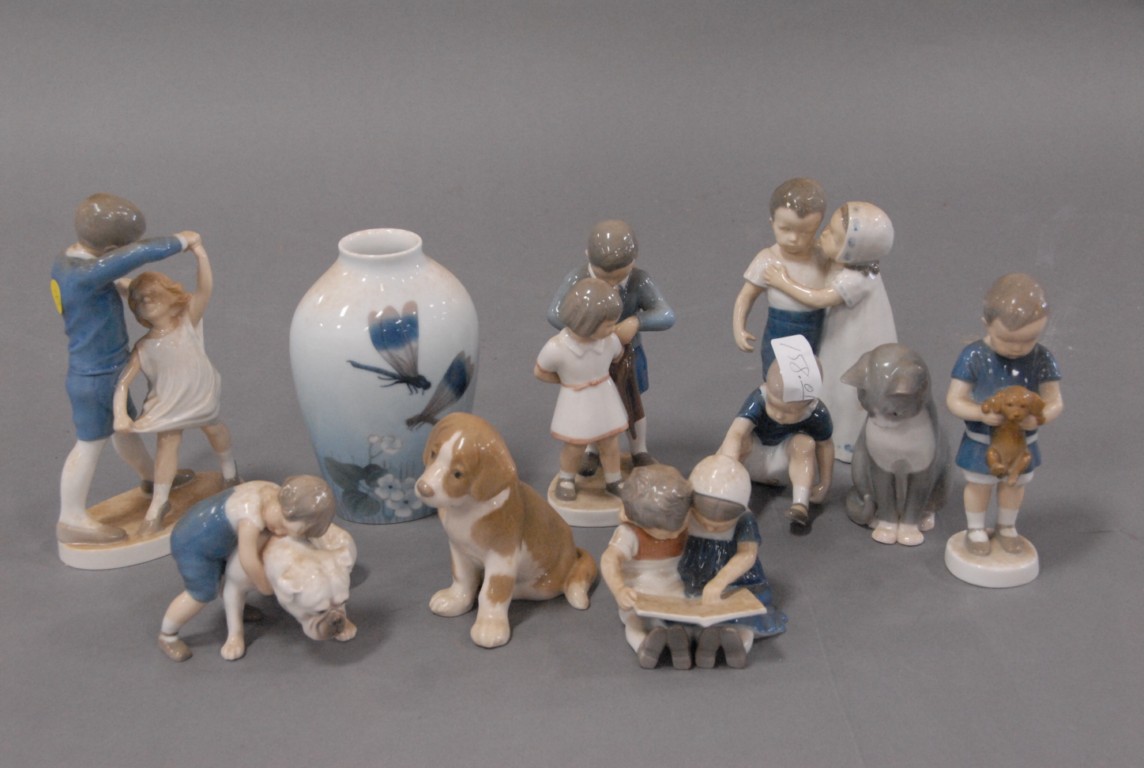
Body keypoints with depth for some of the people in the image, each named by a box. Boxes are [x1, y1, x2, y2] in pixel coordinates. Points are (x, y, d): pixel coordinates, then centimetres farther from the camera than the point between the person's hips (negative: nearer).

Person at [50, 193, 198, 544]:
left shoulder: (68, 261, -3)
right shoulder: (83, 275, -32)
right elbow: (140, 253, -36)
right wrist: (180, 241, -23)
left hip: (105, 371, 9)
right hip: (95, 378, -9)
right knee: (90, 445, 4)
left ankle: (151, 477, 47)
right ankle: (71, 520, 15)